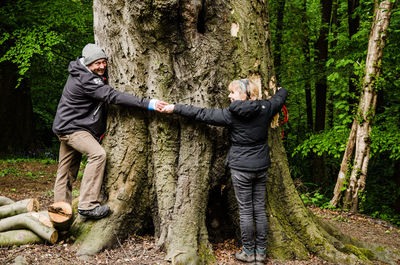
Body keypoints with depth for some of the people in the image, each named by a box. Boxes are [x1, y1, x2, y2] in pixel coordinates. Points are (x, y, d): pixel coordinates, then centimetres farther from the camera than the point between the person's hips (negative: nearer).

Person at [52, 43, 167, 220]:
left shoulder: (82, 72, 7)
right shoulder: (84, 80, -23)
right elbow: (112, 96, -32)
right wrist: (146, 104, -37)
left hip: (67, 126, 10)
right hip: (71, 127, -10)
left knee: (67, 172, 13)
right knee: (98, 154, -27)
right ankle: (88, 206, -28)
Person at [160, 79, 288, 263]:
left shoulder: (230, 114, -12)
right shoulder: (264, 109, -1)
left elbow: (201, 114, -8)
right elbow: (279, 98, 20)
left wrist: (175, 108, 0)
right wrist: (281, 90, 44)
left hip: (241, 168, -4)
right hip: (261, 168, 4)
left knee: (245, 210, 4)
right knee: (260, 210, 10)